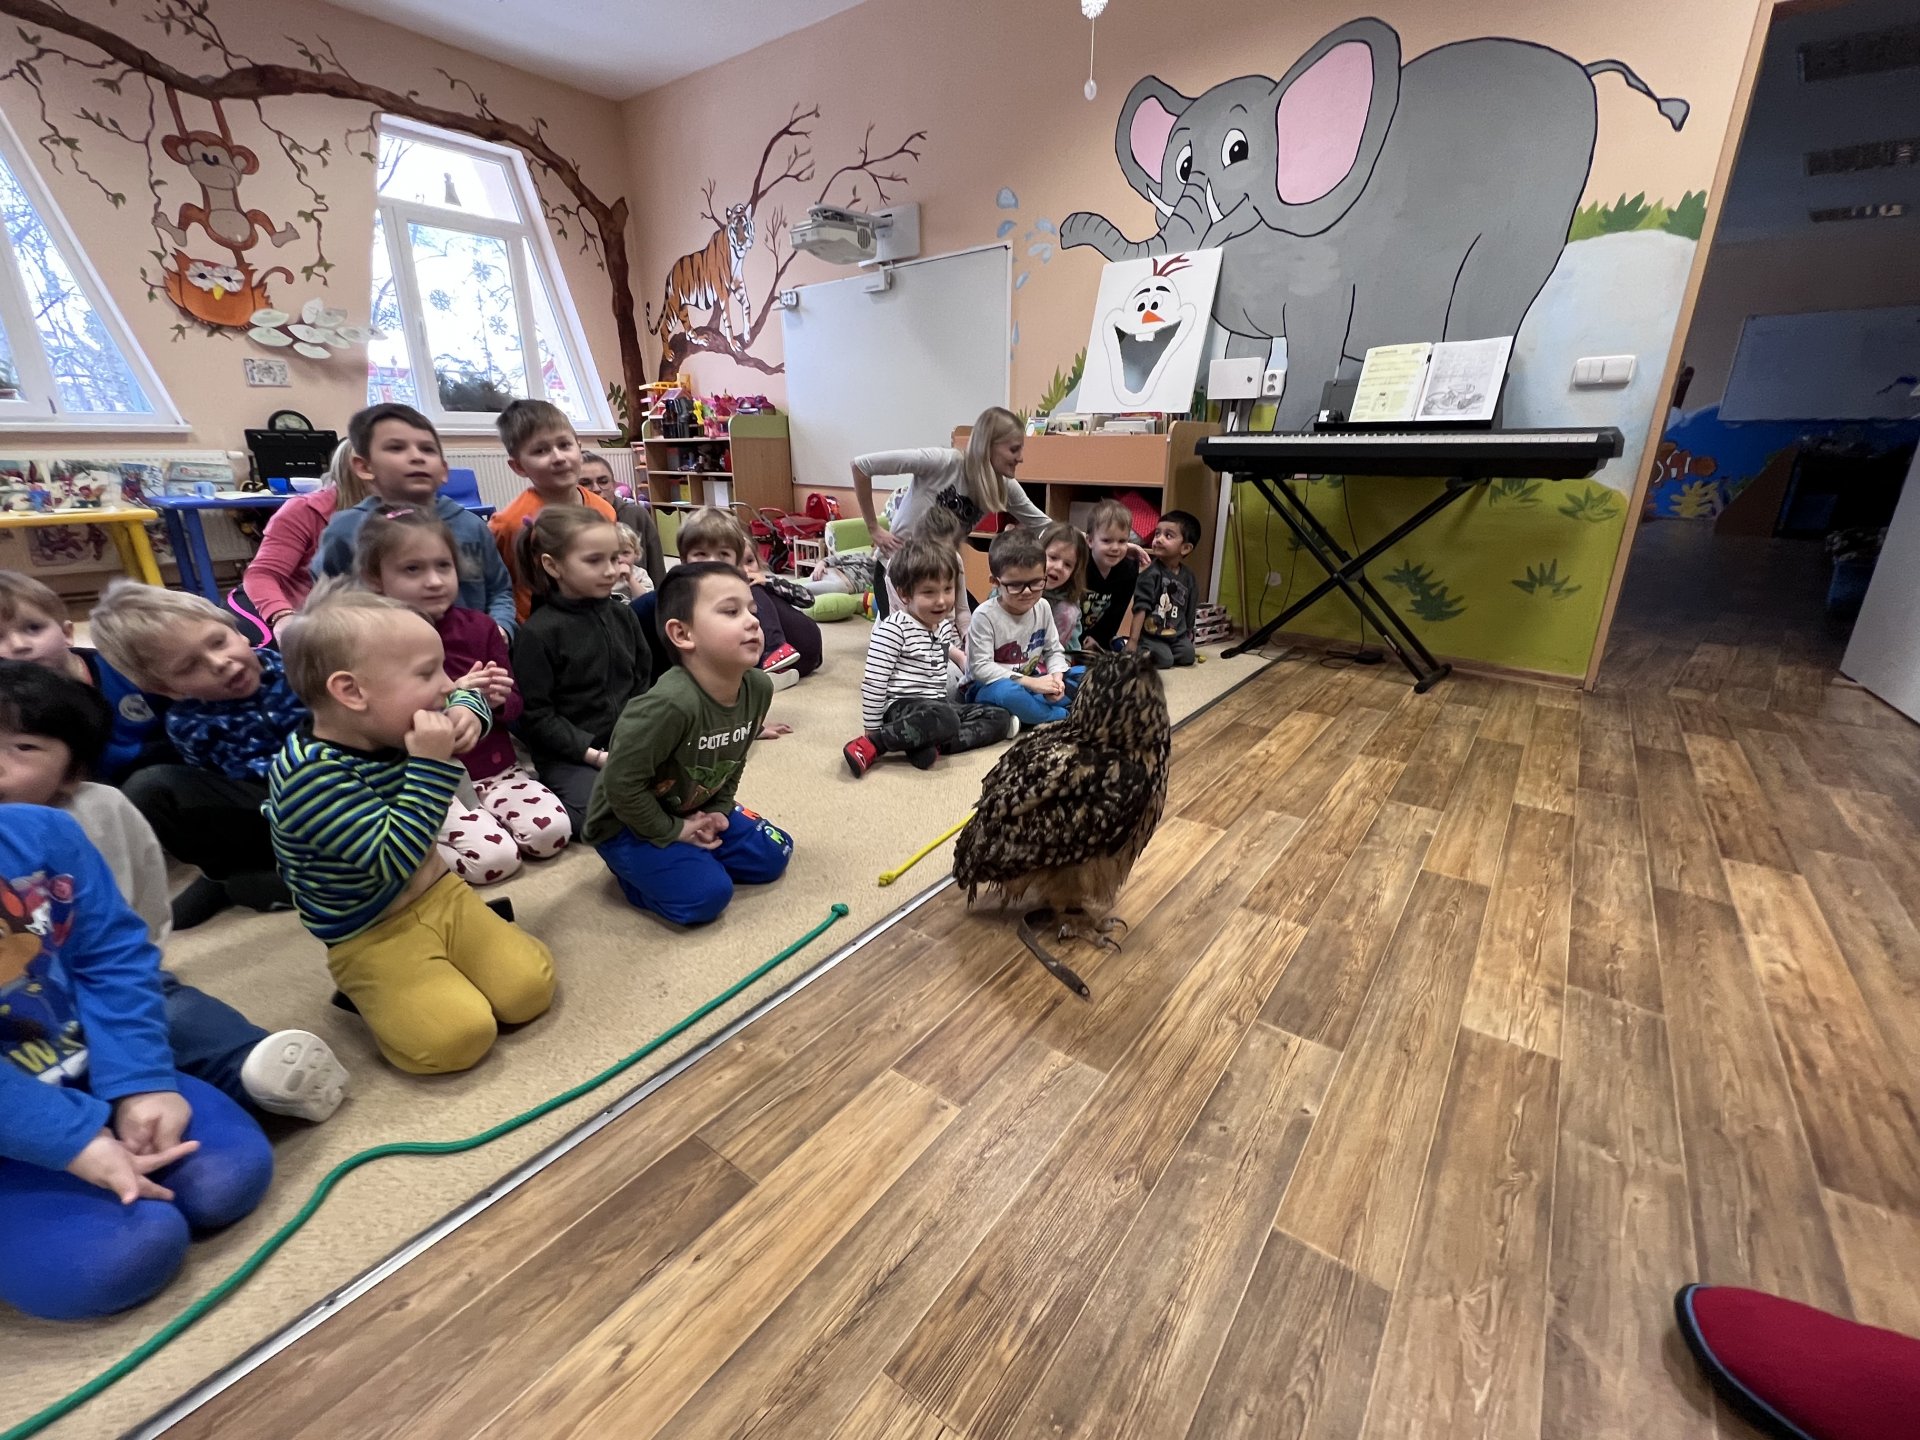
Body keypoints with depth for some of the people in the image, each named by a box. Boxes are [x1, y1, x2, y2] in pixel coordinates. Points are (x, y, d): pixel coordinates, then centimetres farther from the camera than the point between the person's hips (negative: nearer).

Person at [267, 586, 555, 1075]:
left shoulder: (391, 725, -4)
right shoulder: (308, 774, -25)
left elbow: (464, 698, 15)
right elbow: (394, 857, -30)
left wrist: (467, 714, -10)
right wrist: (432, 764, -33)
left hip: (442, 895, 5)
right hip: (370, 938, -5)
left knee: (530, 988, -10)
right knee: (458, 1036, -19)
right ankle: (370, 995, 7)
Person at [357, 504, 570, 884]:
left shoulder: (478, 626, 3)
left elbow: (515, 705, 8)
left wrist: (499, 701, -16)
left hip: (497, 768, 4)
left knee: (553, 832, -17)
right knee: (495, 856, -22)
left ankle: (484, 816, 9)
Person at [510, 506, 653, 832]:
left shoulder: (624, 615, 6)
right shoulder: (538, 633, -11)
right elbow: (535, 715, -12)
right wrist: (594, 754, -17)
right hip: (569, 756, -5)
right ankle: (546, 799, 3)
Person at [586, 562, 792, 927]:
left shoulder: (759, 687, -15)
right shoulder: (671, 704, -37)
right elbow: (621, 783, -29)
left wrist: (718, 811, -4)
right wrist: (671, 832, -18)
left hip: (693, 811, 7)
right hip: (627, 824, -7)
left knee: (772, 854, 2)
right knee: (706, 896, -20)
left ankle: (691, 852, 16)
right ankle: (632, 867, 6)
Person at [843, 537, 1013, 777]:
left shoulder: (945, 626, 10)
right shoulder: (894, 627, -14)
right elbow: (874, 682, -15)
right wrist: (872, 730, -13)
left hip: (938, 705, 9)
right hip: (902, 706, -9)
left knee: (1000, 716, -2)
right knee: (945, 719, -38)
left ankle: (931, 744, -22)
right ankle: (870, 747, -29)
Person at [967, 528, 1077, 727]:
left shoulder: (1043, 608, 1)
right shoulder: (985, 615, -16)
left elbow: (1054, 651, 8)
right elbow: (980, 667, -21)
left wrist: (1056, 677, -16)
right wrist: (1030, 682, -26)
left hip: (1034, 683, 6)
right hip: (991, 687, -6)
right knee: (1007, 692, -40)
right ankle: (1064, 716, -18)